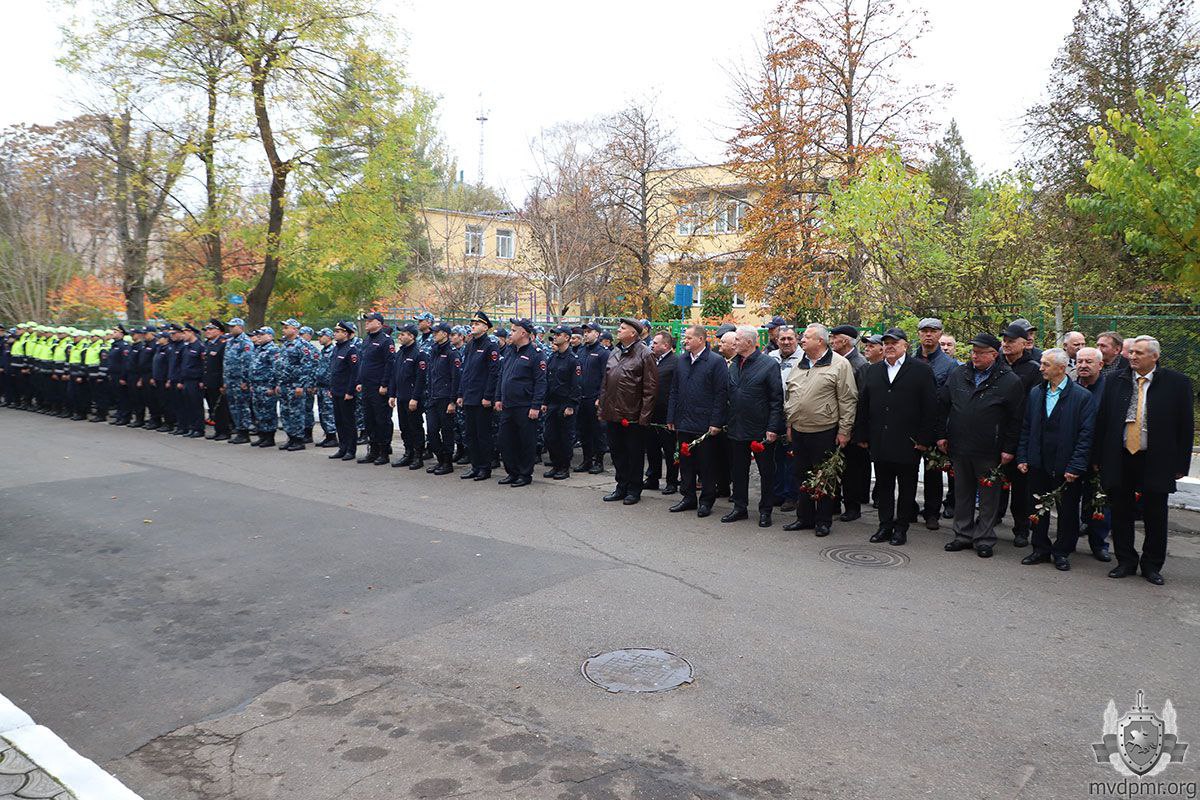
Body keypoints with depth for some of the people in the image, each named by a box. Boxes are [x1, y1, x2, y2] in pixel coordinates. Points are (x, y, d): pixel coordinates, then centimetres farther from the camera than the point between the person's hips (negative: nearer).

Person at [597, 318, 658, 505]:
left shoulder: (644, 354, -9)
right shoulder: (614, 353, 13)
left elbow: (650, 388, -12)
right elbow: (605, 383, 17)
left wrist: (644, 415, -16)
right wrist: (601, 407, 12)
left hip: (633, 416, -7)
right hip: (612, 413, 7)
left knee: (634, 453, 5)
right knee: (617, 451, 14)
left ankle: (634, 489, 17)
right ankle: (622, 486, 26)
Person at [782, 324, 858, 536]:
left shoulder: (839, 365, -7)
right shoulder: (800, 365, 12)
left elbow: (847, 400, -9)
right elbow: (789, 396, 19)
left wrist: (844, 430, -12)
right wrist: (789, 424, 16)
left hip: (824, 432, -6)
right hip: (798, 431, 6)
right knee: (802, 476, 13)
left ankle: (824, 521, 14)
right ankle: (804, 518, 24)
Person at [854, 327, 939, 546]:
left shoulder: (922, 370, -2)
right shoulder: (873, 371, 12)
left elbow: (931, 407, -6)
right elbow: (863, 405, 12)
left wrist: (925, 439, -11)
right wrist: (862, 436, 6)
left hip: (908, 443, -4)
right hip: (879, 443, 4)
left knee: (906, 487, 6)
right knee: (883, 486, 10)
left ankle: (901, 527, 16)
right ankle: (885, 525, 19)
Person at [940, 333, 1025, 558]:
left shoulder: (1010, 381, -6)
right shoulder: (957, 375, 6)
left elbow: (1016, 419, -6)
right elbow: (943, 406, 12)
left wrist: (1009, 449, -8)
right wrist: (942, 435, 7)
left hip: (990, 452, -4)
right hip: (959, 448, 4)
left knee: (988, 497, 6)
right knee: (962, 494, 13)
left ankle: (984, 540, 16)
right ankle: (963, 535, 24)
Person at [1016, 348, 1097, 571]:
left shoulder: (1083, 396, -8)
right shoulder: (1035, 393, 6)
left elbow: (1086, 435, -10)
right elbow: (1026, 428, 10)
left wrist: (1075, 467, -14)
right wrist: (1022, 458, 4)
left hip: (1066, 467, -4)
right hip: (1038, 465, 4)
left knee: (1067, 511, 8)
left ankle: (1062, 552, 23)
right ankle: (1041, 549, 26)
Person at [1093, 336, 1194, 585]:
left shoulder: (1177, 383, -3)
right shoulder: (1115, 380, 3)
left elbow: (1186, 426, -1)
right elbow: (1102, 421, 5)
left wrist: (1181, 463, -4)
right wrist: (1098, 457, 2)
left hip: (1156, 462, -2)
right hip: (1119, 459, 2)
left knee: (1155, 517, 9)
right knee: (1121, 515, 10)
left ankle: (1152, 565, 25)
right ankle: (1126, 561, 25)